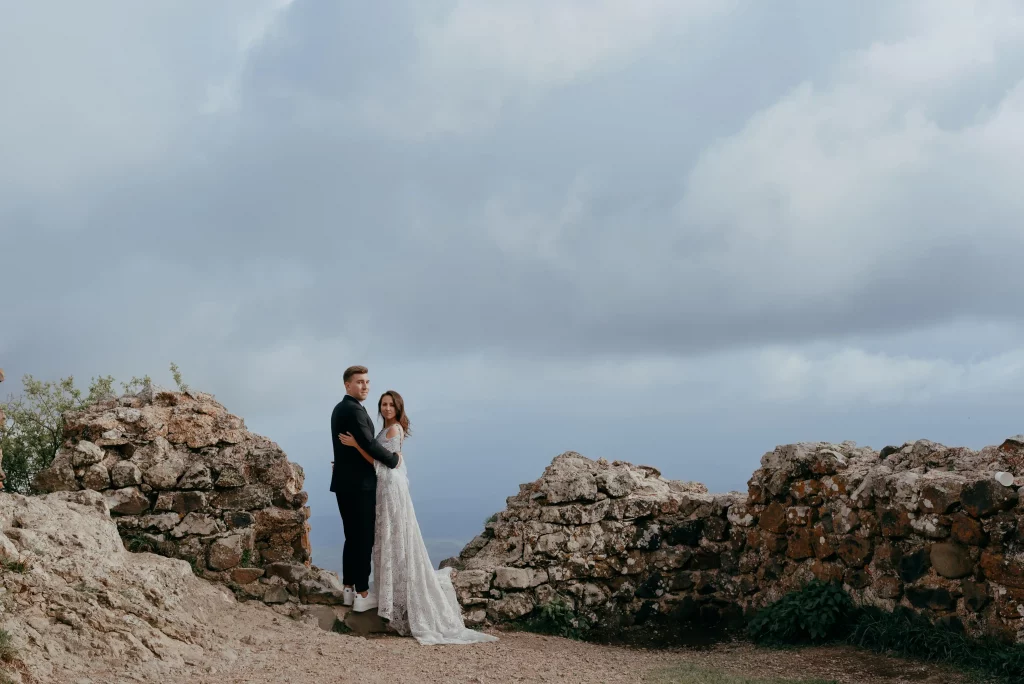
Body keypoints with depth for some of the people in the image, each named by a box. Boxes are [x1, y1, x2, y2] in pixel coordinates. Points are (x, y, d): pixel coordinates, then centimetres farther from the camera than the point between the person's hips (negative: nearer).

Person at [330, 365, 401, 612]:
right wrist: (393, 459, -10)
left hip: (345, 482, 10)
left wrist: (385, 457, 11)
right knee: (364, 539, -4)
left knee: (352, 537, 16)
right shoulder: (354, 409, -16)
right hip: (358, 484, -10)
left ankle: (348, 589, 21)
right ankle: (362, 595, -1)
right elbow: (369, 444, -24)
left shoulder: (339, 408, 16)